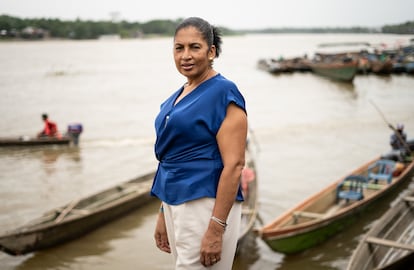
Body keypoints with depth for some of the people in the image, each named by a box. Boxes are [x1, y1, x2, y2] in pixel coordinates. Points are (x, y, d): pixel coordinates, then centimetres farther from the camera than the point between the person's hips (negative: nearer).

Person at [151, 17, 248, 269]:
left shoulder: (224, 93, -12)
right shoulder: (177, 96, 12)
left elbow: (234, 165, -18)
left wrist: (216, 229, -21)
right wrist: (164, 214, 18)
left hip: (206, 205, -8)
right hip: (176, 204, 8)